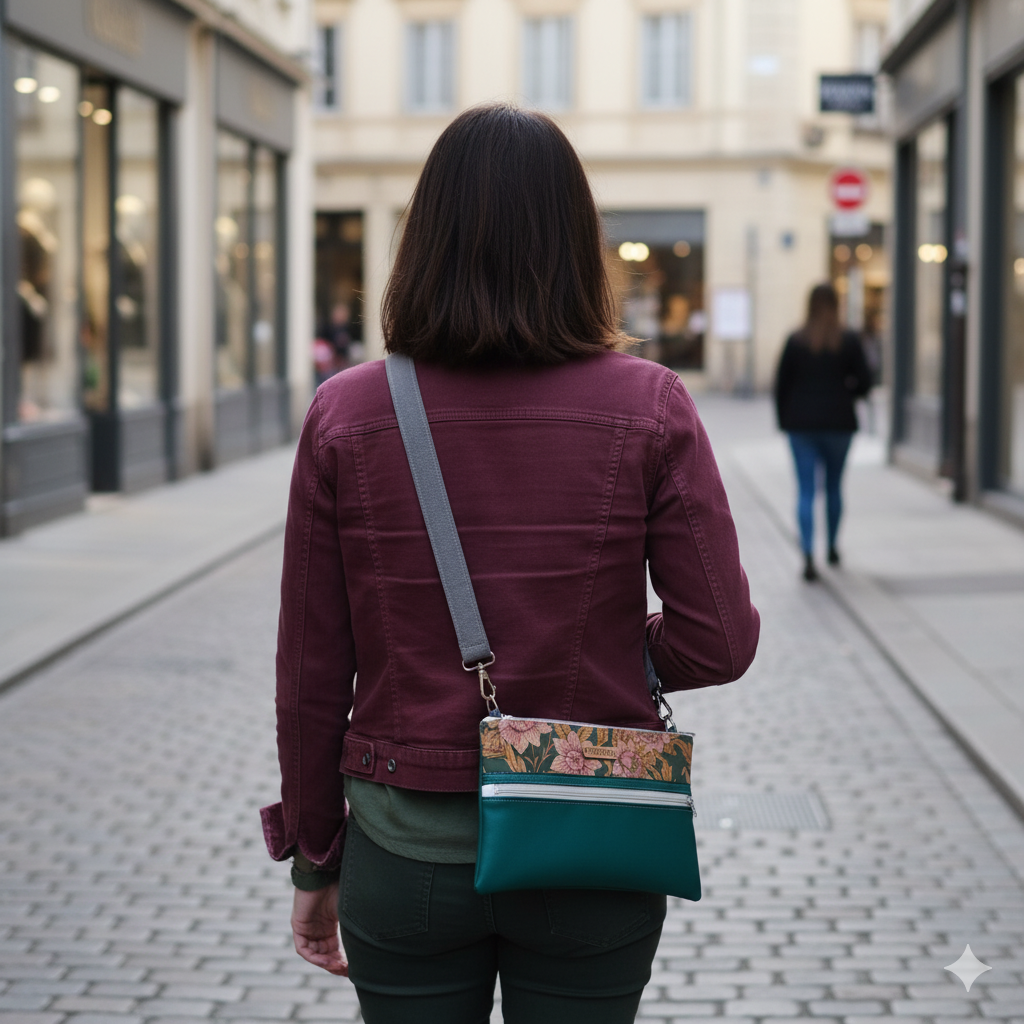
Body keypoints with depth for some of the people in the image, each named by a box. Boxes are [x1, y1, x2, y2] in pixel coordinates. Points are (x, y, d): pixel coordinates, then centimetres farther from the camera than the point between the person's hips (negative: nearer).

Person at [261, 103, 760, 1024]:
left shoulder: (344, 416, -8)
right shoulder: (647, 407, -9)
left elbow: (312, 674, -4)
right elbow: (722, 642, -10)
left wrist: (313, 862, 8)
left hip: (406, 850, 1)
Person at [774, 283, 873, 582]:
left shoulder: (795, 341, -4)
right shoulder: (850, 341, -4)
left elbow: (781, 383, -2)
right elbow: (864, 383, -4)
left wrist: (783, 419, 10)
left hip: (801, 424, -1)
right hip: (839, 423, 1)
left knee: (806, 490, -1)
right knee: (834, 486, 17)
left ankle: (808, 556, -14)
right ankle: (832, 548, 29)